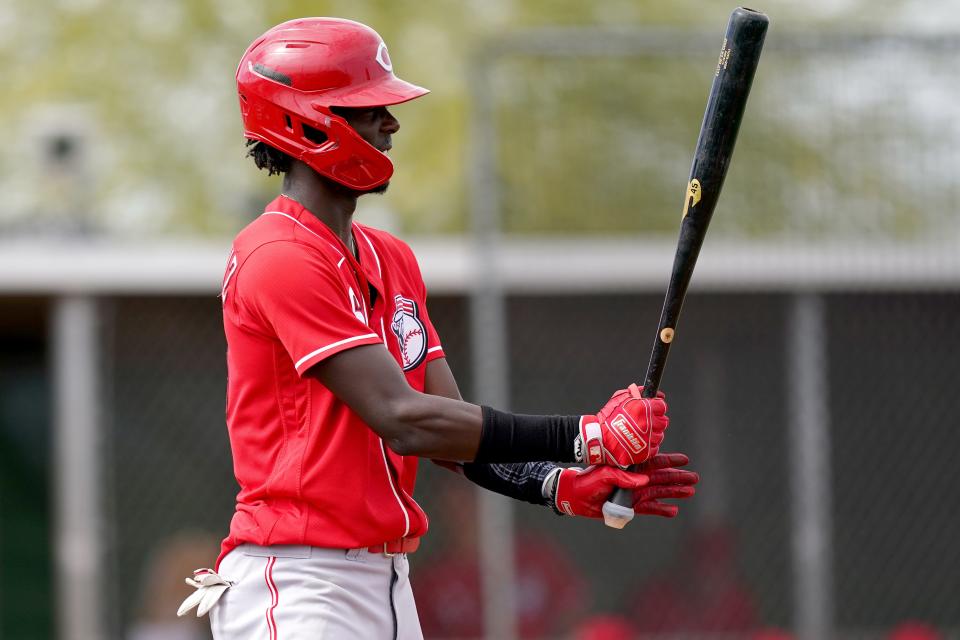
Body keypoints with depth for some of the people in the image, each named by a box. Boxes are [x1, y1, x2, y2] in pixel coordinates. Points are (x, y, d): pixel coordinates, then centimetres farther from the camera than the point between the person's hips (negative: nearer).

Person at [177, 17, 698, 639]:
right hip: (299, 587, -9)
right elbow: (405, 421, -20)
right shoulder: (280, 259, -13)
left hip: (388, 581, 9)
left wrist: (567, 486, -7)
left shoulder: (393, 260, 16)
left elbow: (456, 432, 10)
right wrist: (587, 436, -19)